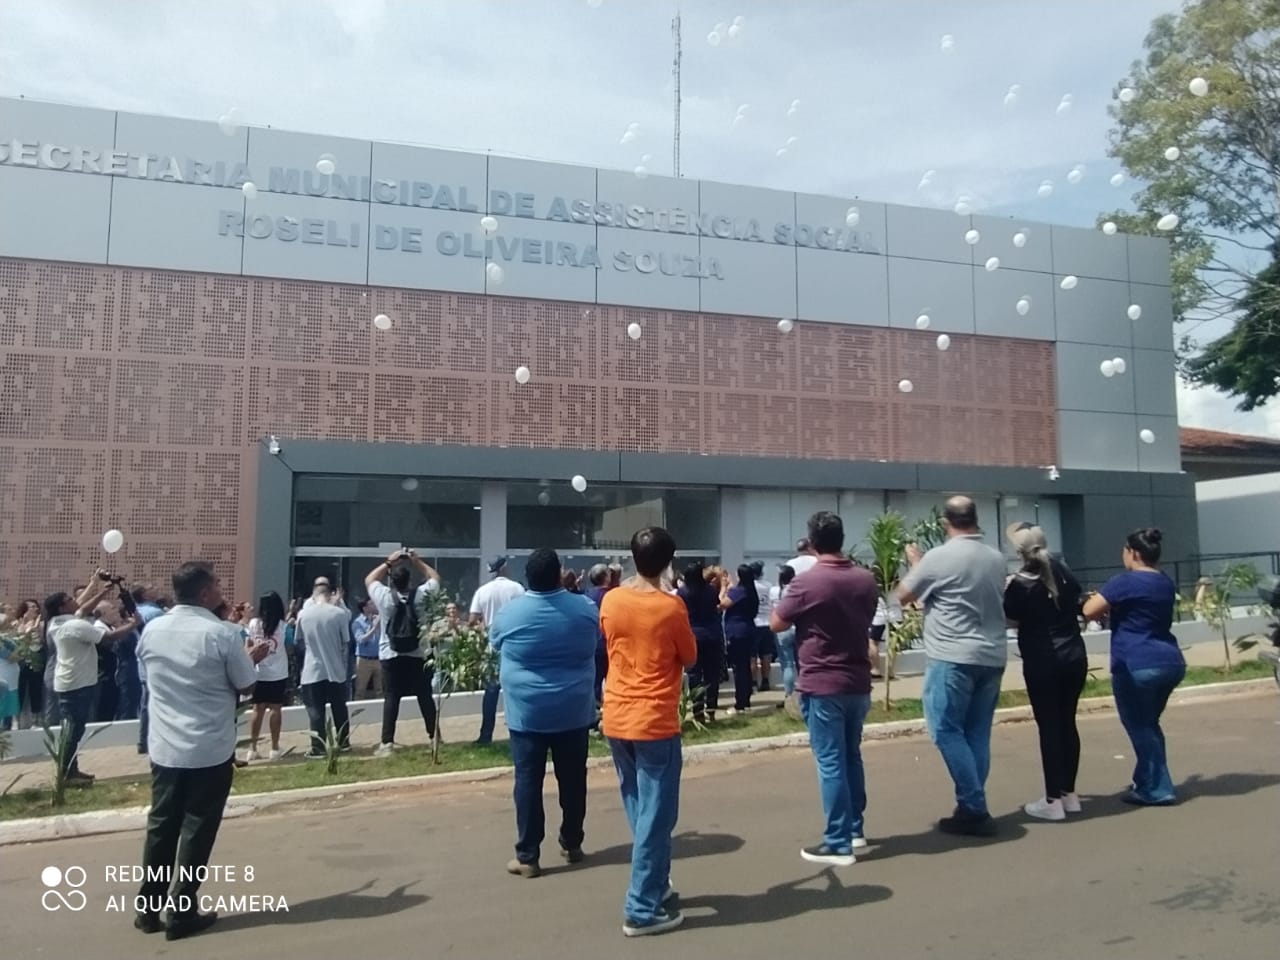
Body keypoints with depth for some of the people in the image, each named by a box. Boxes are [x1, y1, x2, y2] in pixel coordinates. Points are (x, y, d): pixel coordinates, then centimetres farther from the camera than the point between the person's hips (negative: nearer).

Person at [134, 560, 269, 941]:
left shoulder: (152, 630, 0)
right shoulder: (223, 634, -15)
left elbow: (147, 677, 16)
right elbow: (246, 686, -8)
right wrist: (250, 658, 11)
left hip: (164, 747, 5)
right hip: (210, 750, -5)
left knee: (161, 825, 15)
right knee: (197, 830, 5)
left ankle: (148, 909, 21)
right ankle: (181, 913, 10)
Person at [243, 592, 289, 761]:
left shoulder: (253, 623, -2)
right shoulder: (283, 626, -8)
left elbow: (248, 647, 7)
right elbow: (288, 650, -1)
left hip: (259, 674, 2)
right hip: (278, 674, -2)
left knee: (258, 709, 9)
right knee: (275, 709, 4)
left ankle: (252, 749, 10)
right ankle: (274, 748, 8)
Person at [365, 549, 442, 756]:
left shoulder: (384, 597, -8)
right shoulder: (421, 595, -7)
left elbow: (369, 579, 12)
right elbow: (435, 578, 13)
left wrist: (388, 562, 13)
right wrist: (417, 561, 13)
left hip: (391, 657, -1)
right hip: (418, 656, 1)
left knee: (391, 699, 0)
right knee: (425, 697, 9)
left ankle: (387, 743, -3)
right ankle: (434, 737, 17)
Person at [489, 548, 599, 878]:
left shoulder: (509, 613, -9)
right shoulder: (584, 608, -5)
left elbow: (495, 643, 10)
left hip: (527, 712, -2)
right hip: (574, 711, 2)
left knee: (528, 781, 4)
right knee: (573, 779, 13)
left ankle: (527, 856, 6)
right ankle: (572, 845, 25)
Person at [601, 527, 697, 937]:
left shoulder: (610, 601, 1)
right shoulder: (670, 607, -14)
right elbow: (690, 658, -1)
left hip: (616, 719, 6)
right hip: (655, 722, -6)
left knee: (638, 811, 19)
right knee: (655, 816, 2)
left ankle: (655, 883, 31)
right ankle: (642, 910, 6)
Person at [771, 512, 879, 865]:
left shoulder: (806, 583, -16)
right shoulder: (865, 580, 2)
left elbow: (776, 625, -5)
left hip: (822, 685, -6)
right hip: (858, 683, 6)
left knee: (831, 762, -1)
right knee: (852, 756, 19)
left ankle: (838, 844, 3)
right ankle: (855, 828, 29)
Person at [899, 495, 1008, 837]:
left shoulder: (938, 557, -11)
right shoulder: (997, 558, 8)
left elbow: (904, 595, 1)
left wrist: (915, 562, 18)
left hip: (954, 658, -7)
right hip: (992, 657, 7)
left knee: (947, 731, 0)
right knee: (978, 734, 11)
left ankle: (973, 809, -2)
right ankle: (974, 808, 15)